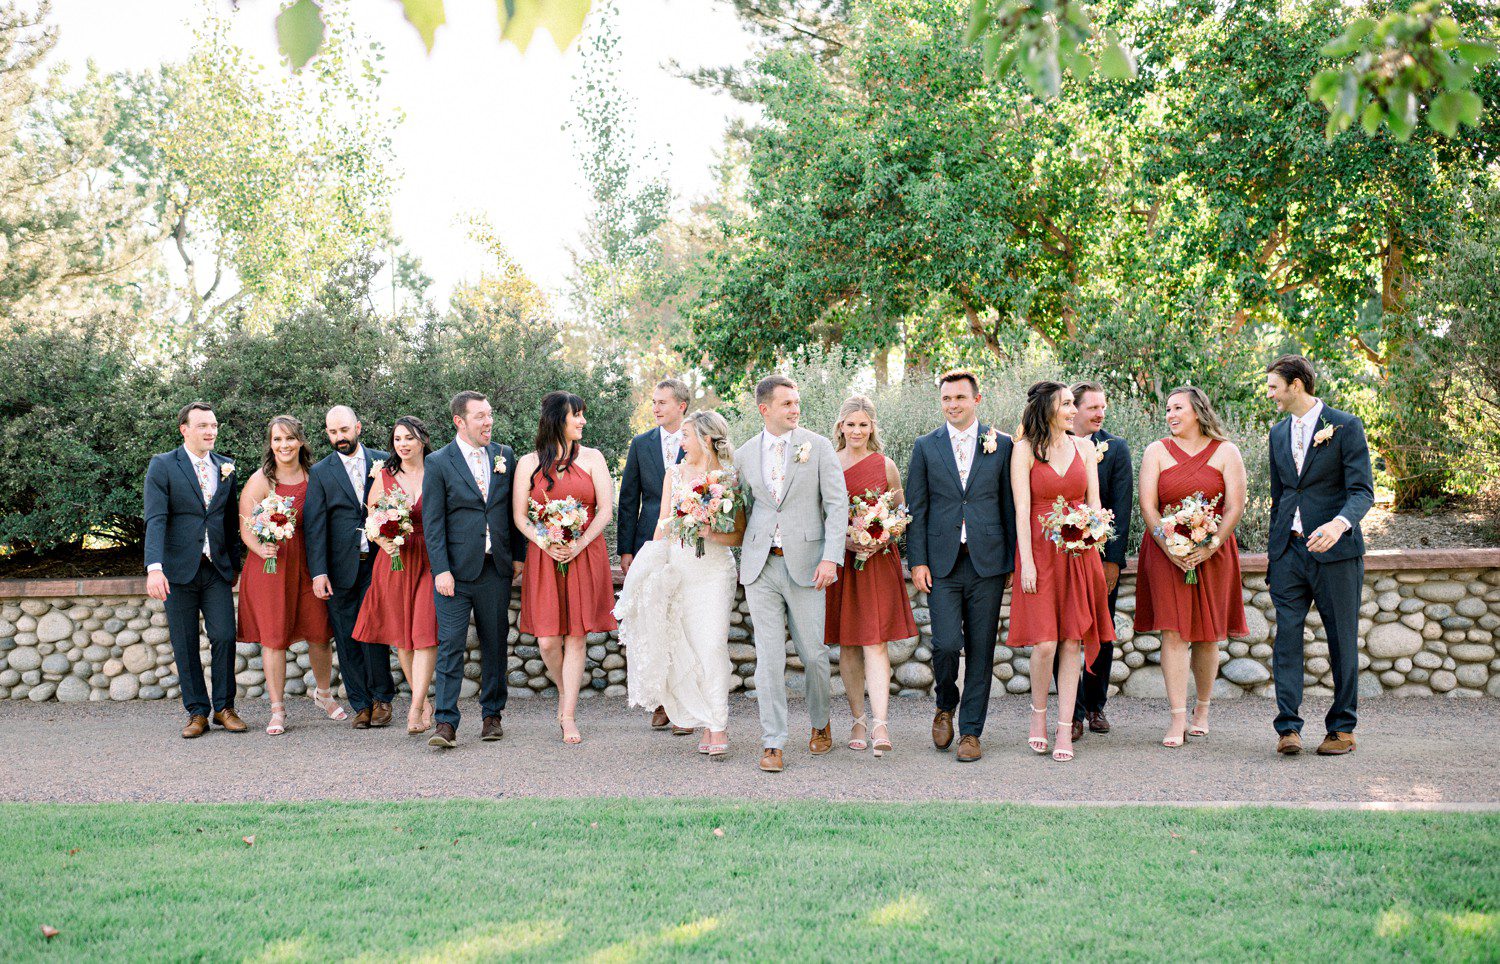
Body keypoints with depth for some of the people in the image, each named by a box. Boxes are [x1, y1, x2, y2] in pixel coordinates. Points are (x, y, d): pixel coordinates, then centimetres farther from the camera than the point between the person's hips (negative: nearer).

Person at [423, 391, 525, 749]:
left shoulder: (505, 456, 9)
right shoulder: (439, 462, -1)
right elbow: (432, 521, -4)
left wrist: (518, 556, 9)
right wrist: (441, 569, -12)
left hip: (496, 569, 4)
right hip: (456, 569, -3)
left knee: (495, 643, 9)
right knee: (450, 645, -6)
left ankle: (492, 715, 20)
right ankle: (446, 722, -4)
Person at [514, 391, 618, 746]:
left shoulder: (591, 458, 6)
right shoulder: (529, 463, 6)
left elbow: (606, 509, 1)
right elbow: (520, 516, 4)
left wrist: (579, 544, -13)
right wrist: (546, 544, -13)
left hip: (585, 555, 0)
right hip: (543, 557, 0)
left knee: (576, 635, 0)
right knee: (547, 640, -4)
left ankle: (569, 716, 7)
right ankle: (564, 692, 25)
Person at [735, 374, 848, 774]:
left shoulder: (818, 447, 0)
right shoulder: (744, 455, 8)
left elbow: (838, 504, -4)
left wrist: (831, 557, -14)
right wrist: (744, 559, 13)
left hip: (804, 563, -2)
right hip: (760, 566, 2)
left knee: (812, 653, 5)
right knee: (769, 656, -1)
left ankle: (820, 723, 30)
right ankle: (773, 743, 4)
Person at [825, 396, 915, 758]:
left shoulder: (885, 466, 6)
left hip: (878, 561, -1)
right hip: (838, 561, 1)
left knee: (875, 642, -10)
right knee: (847, 645, 5)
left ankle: (880, 725, -14)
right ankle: (858, 720, 16)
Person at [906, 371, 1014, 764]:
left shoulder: (1002, 445, 5)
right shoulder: (925, 447, 8)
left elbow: (1010, 506, 6)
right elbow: (916, 508, 6)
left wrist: (1013, 560, 1)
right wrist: (918, 561, -2)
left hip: (988, 562, 0)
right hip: (942, 563, 0)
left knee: (981, 650, 3)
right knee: (946, 644, -9)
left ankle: (971, 731, 13)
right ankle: (946, 705, 21)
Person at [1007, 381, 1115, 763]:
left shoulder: (1084, 447, 11)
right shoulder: (1025, 449, 0)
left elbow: (1094, 502, 11)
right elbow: (1022, 509, -5)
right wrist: (1027, 562, -11)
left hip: (1079, 554, 3)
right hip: (1040, 552, -3)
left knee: (1072, 642, 0)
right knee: (1045, 643, -10)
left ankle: (1064, 730, 5)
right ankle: (1038, 714, 14)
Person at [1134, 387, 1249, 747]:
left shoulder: (1225, 452, 4)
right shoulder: (1157, 451, 5)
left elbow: (1235, 507, -3)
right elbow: (1147, 505, -3)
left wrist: (1209, 548, -15)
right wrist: (1169, 548, -16)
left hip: (1213, 553, 0)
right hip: (1166, 553, 0)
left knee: (1207, 635, 6)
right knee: (1173, 633, -8)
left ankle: (1202, 710, 23)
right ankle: (1177, 721, -9)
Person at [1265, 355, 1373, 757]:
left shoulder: (1345, 426, -4)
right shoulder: (1279, 432, 14)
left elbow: (1362, 490, -10)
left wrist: (1340, 523, -30)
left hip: (1334, 548, -5)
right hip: (1289, 550, 5)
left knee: (1342, 641, 3)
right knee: (1287, 636, -4)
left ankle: (1342, 728, 13)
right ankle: (1288, 727, -4)